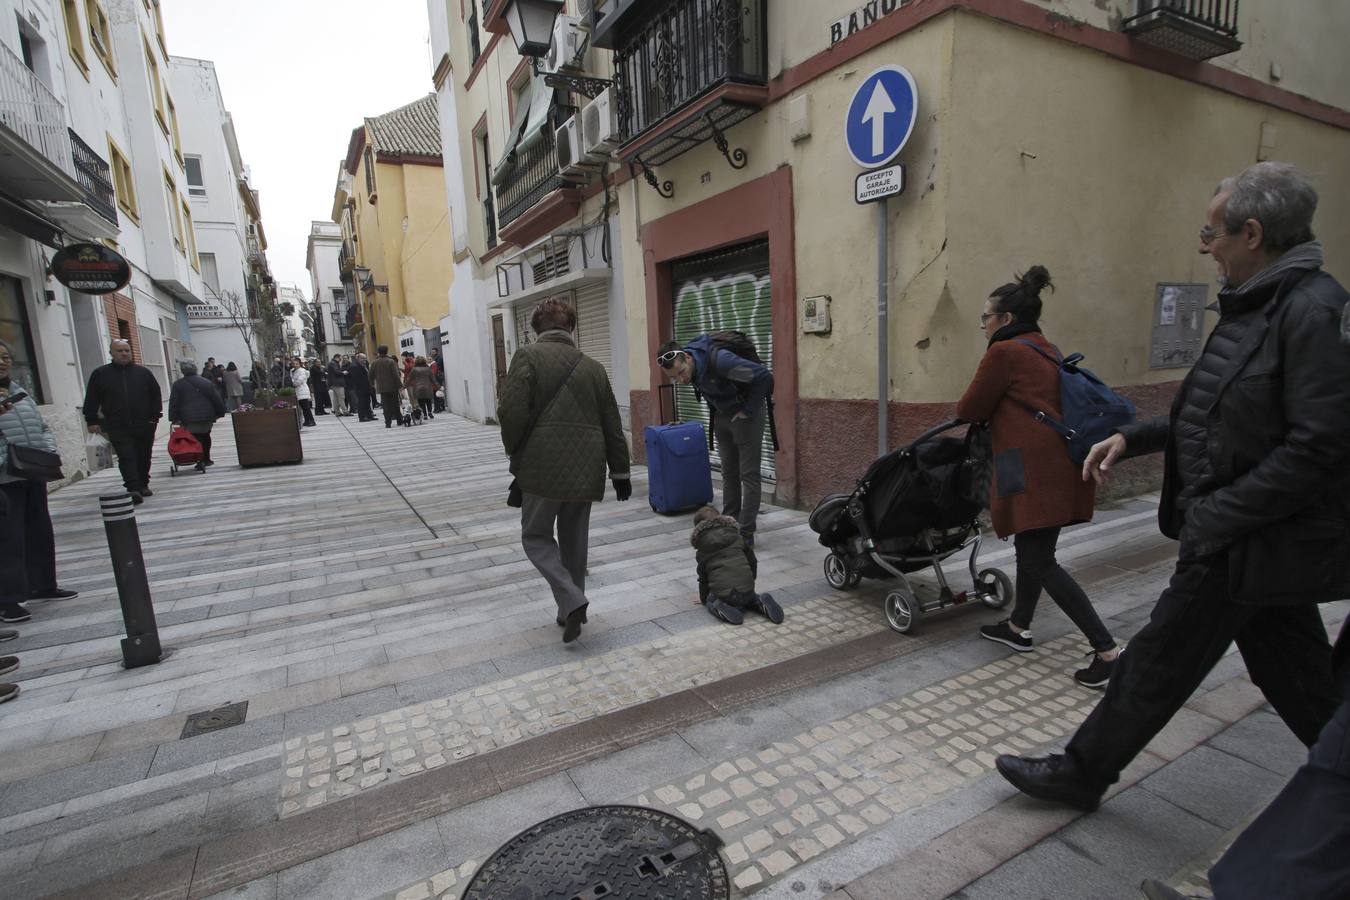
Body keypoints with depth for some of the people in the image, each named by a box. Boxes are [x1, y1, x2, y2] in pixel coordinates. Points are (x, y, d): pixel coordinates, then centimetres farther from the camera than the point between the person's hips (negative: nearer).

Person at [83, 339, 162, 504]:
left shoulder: (143, 372, 8)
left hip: (144, 425, 2)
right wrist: (92, 421, 1)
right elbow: (91, 400, 6)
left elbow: (156, 394, 10)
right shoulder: (100, 374, 5)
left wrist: (155, 416, 3)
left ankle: (143, 485, 22)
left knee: (144, 457, 9)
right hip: (117, 427, -2)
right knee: (126, 457, -11)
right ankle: (133, 489, -18)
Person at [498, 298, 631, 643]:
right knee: (574, 539, 16)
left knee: (536, 535, 11)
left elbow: (512, 411, -13)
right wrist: (620, 472, 18)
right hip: (586, 468, 4)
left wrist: (514, 451, 6)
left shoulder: (528, 356, -3)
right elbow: (612, 426, 11)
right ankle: (570, 610, 24)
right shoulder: (593, 366, 10)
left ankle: (571, 601, -5)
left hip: (544, 466, -4)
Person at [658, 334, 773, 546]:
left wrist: (748, 411, -23)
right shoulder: (688, 369, -9)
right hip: (722, 416, 7)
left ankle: (746, 533, 1)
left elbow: (764, 377, -33)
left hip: (745, 415, -7)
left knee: (749, 475, -4)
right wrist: (715, 409, 6)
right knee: (729, 473, 12)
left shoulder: (719, 360, -33)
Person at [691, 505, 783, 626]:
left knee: (710, 600, 26)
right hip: (747, 588, 3)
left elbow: (703, 575, 16)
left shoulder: (701, 549, 10)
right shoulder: (736, 535, 17)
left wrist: (703, 598, 31)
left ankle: (720, 608, -7)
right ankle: (760, 603, 3)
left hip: (722, 592, -3)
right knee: (748, 597, 35)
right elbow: (752, 561, 18)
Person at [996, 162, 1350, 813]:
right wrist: (1133, 437, 8)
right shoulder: (1256, 306, 11)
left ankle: (1080, 775, 20)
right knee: (1296, 673, 21)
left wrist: (1215, 516, -23)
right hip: (1260, 538, 9)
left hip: (1247, 542, -9)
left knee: (1160, 660, 3)